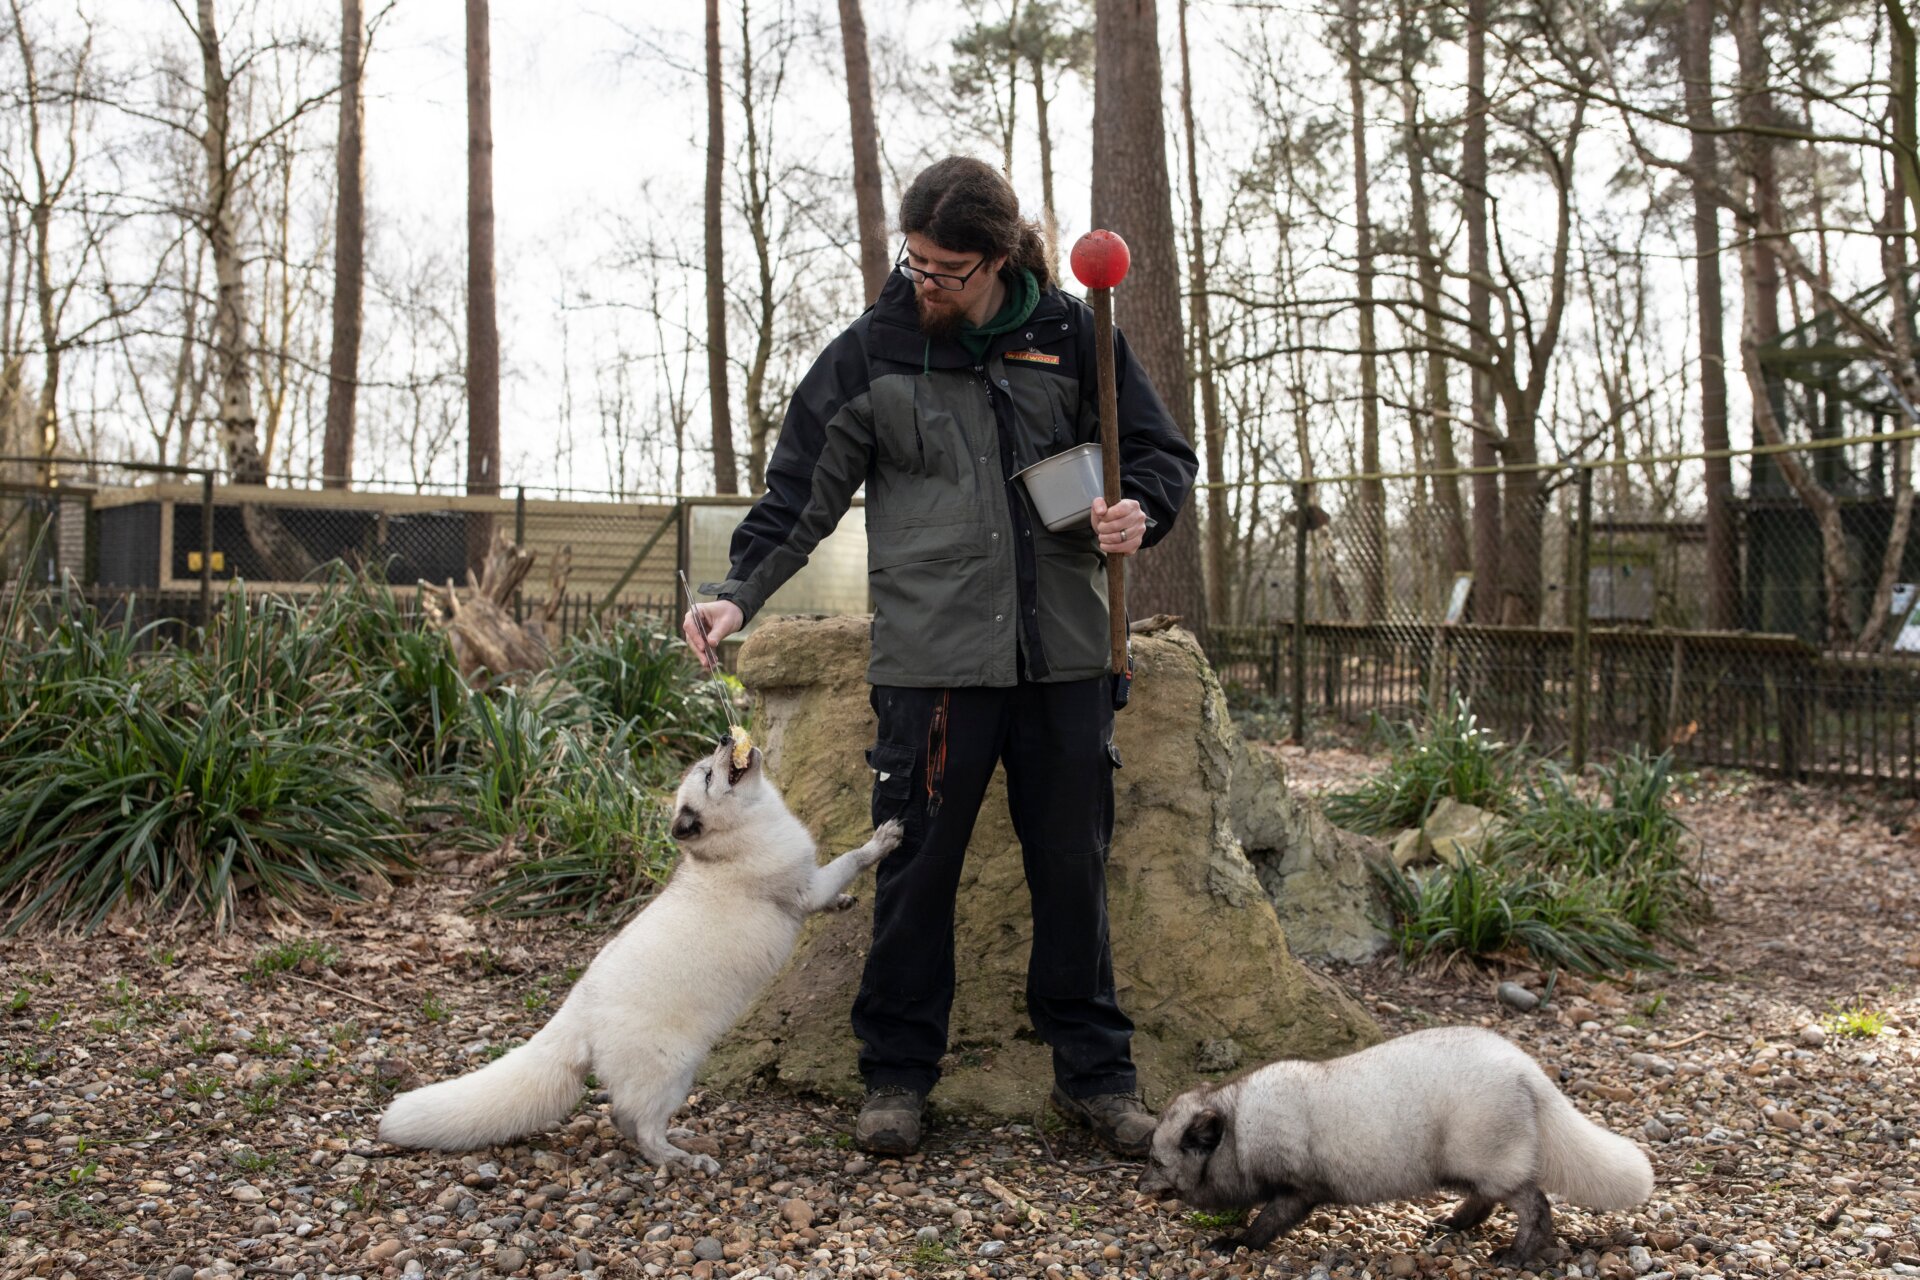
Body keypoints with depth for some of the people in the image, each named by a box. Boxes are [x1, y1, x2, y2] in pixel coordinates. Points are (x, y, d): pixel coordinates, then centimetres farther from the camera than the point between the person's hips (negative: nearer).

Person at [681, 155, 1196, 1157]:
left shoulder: (1069, 335, 6)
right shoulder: (870, 351, 4)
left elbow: (1163, 452, 13)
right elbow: (801, 489, 6)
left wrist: (1139, 510, -9)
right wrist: (740, 593, -7)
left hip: (1064, 656, 2)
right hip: (930, 656, -1)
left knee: (1073, 866, 8)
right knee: (917, 866, 3)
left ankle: (1093, 1072, 22)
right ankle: (896, 1074, 19)